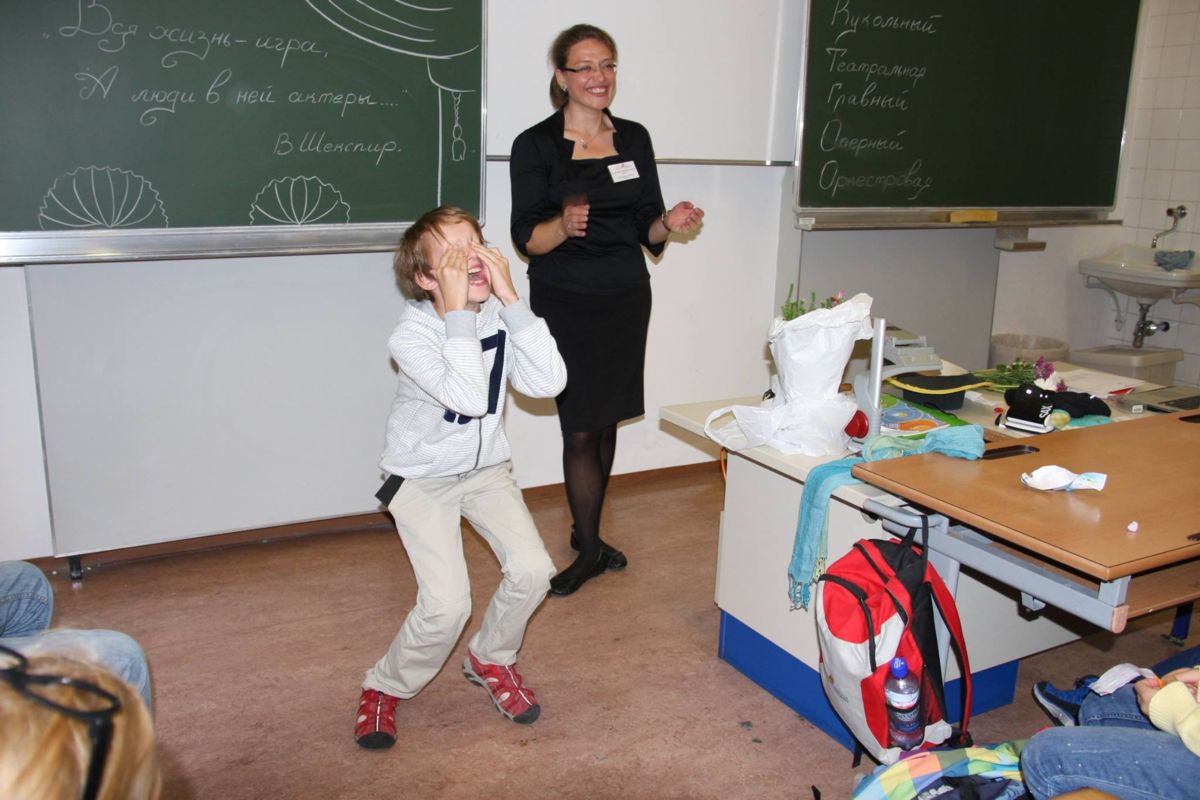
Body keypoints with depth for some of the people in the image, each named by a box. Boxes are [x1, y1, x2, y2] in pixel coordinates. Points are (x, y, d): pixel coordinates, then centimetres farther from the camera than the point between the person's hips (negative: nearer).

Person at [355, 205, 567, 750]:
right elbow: (469, 398, -39)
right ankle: (384, 687, 16)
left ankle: (490, 659, 21)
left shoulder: (500, 315, -10)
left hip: (485, 469, 5)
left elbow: (549, 382, -25)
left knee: (532, 571, -11)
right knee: (447, 606, -15)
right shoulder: (411, 336, -24)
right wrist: (458, 310, -37)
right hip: (422, 476, -4)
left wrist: (510, 299, -28)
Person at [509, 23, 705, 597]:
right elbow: (527, 238, -8)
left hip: (626, 298, 4)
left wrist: (669, 224, -11)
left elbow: (645, 230, 11)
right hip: (564, 305, -4)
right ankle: (590, 549, 13)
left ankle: (586, 532, 27)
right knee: (580, 430, -4)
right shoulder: (536, 145, -4)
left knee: (606, 423, 9)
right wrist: (564, 225, -29)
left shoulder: (634, 139, 8)